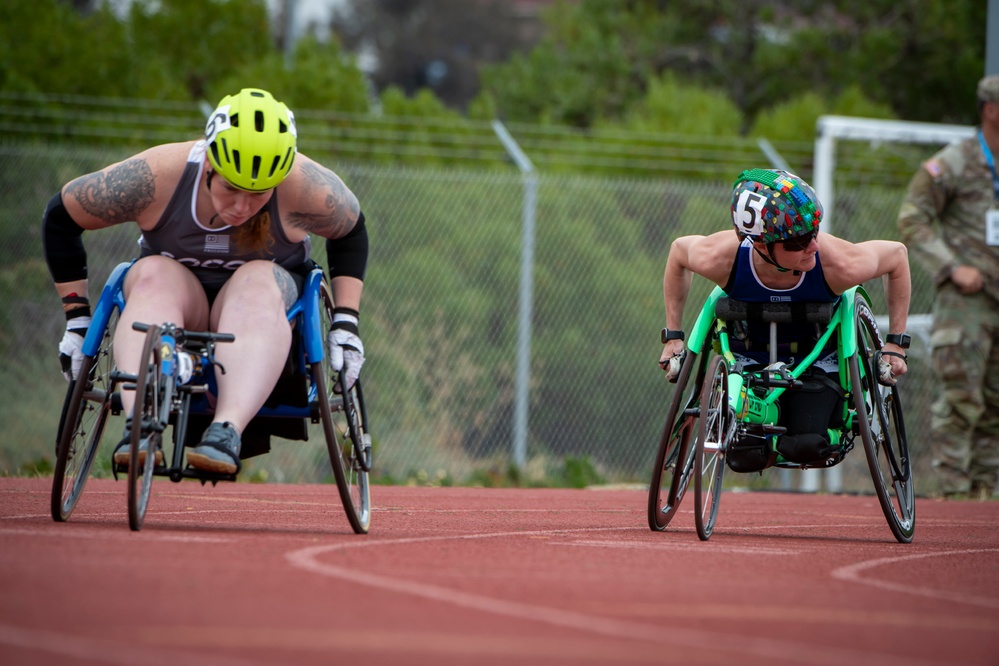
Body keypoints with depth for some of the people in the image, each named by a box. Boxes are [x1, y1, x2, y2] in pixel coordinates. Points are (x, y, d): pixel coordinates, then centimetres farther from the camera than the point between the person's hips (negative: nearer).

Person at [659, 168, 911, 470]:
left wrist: (896, 342, -11)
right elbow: (679, 250, -6)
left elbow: (897, 254, -13)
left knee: (807, 446, -26)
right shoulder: (720, 258, -31)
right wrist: (673, 335, -4)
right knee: (745, 456, -19)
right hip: (749, 355, 1)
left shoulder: (840, 264, -34)